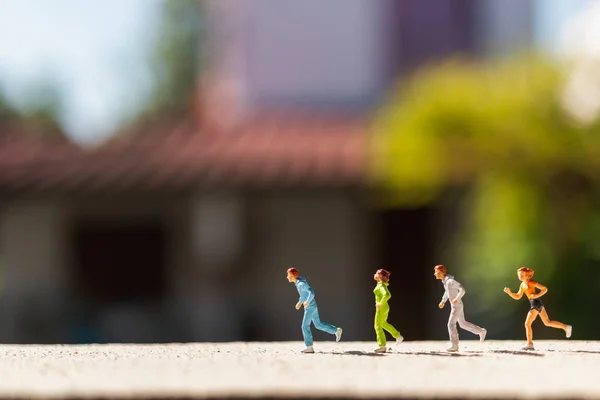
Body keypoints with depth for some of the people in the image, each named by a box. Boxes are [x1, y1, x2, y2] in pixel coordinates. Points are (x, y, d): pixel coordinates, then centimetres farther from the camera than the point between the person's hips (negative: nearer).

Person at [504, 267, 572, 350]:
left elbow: (545, 289, -10)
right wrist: (509, 292, 4)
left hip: (536, 303, -9)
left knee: (527, 324, -8)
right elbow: (517, 297, 17)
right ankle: (566, 327, 16)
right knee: (548, 322, 14)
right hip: (533, 303, 9)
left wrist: (537, 295, -20)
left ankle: (530, 344, -5)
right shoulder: (522, 285, 15)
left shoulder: (531, 282, -10)